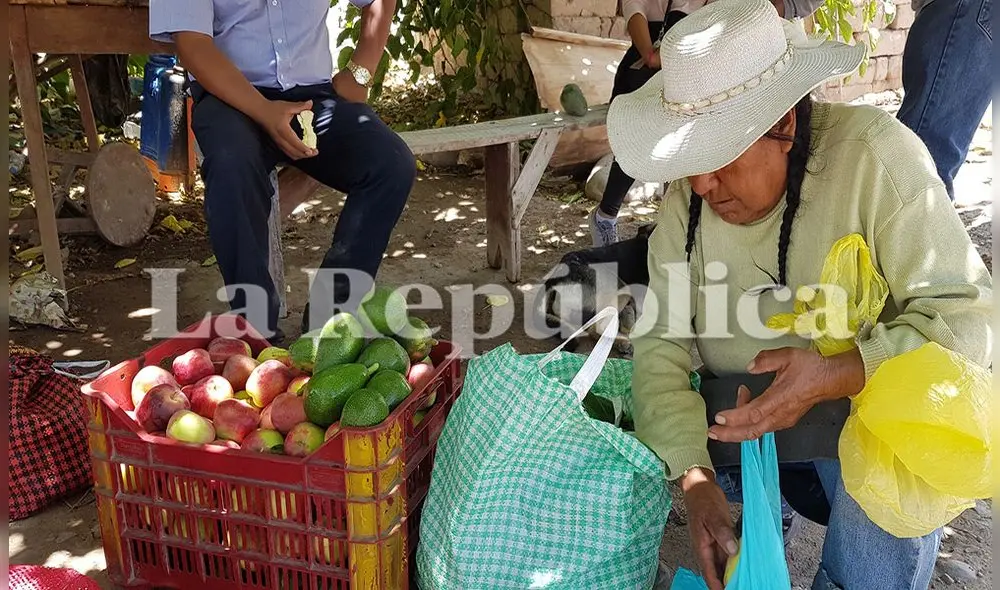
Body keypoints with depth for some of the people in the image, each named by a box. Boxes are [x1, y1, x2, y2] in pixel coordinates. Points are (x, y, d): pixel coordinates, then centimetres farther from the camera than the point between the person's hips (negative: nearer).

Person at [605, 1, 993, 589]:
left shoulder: (875, 155, -22)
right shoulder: (688, 194, -10)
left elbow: (967, 317, -22)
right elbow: (661, 340, -14)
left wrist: (835, 376, -38)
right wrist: (694, 477, -26)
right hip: (742, 408, 6)